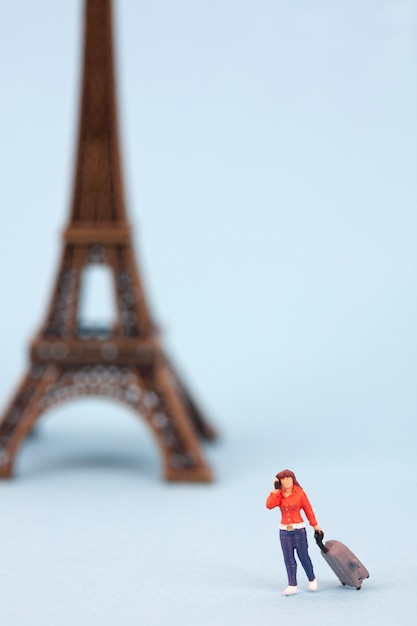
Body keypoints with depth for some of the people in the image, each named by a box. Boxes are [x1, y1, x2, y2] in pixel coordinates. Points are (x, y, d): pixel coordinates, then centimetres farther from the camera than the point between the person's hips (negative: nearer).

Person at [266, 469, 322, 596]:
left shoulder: (300, 493, -7)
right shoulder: (278, 494, 2)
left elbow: (308, 509, 0)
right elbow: (269, 505, -14)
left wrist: (314, 524, 5)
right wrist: (275, 490, -13)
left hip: (299, 529, -3)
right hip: (284, 530, 3)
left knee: (303, 556, 5)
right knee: (289, 559, 3)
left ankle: (312, 580, 26)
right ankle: (292, 586, 7)